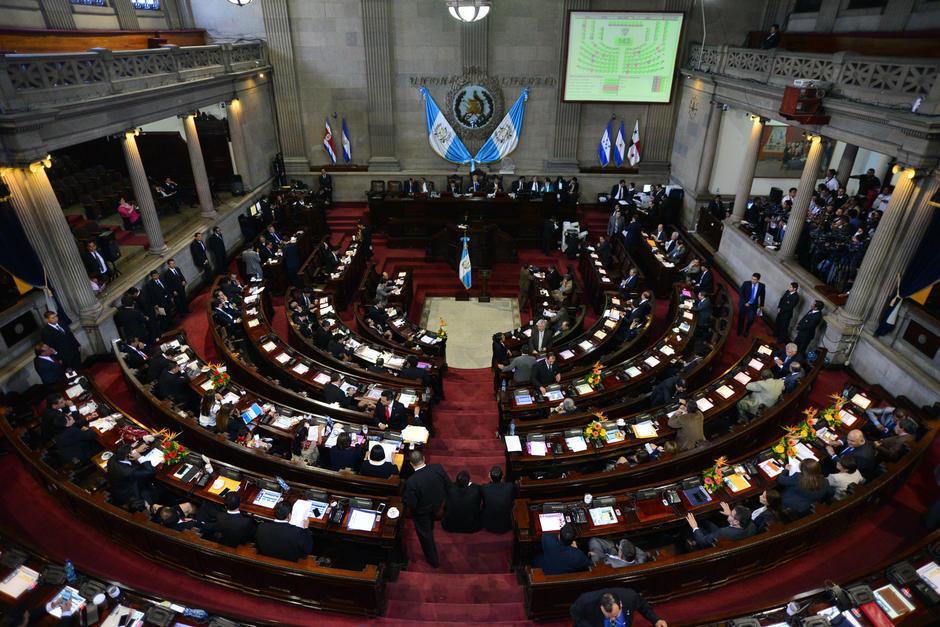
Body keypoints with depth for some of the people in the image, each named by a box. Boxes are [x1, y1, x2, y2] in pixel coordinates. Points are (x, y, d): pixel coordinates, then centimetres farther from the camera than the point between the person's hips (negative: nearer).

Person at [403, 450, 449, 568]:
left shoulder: (411, 482, -39)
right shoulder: (438, 468, -29)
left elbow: (410, 504, -27)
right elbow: (449, 485, -14)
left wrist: (403, 498, -6)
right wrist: (442, 496, 6)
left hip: (422, 512, -5)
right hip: (437, 505, 5)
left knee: (424, 533, 23)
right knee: (429, 528, 37)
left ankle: (433, 560, 43)